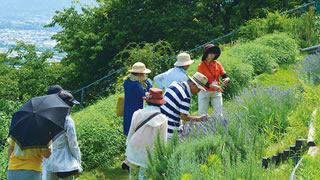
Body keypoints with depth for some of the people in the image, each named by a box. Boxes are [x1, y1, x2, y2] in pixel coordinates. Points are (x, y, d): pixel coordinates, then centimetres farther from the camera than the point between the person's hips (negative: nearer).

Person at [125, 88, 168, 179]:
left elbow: (130, 134, 2)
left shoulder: (137, 114, -6)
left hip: (134, 151, 3)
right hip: (148, 155, -3)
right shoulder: (163, 120, -11)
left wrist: (127, 151, 15)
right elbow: (163, 141, -5)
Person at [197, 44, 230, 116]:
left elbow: (224, 75, 0)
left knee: (219, 113, 0)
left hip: (216, 92, 3)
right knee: (202, 115, 0)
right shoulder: (201, 66, -10)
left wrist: (227, 79, -25)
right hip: (205, 92, -3)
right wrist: (213, 86, -32)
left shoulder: (217, 64, 2)